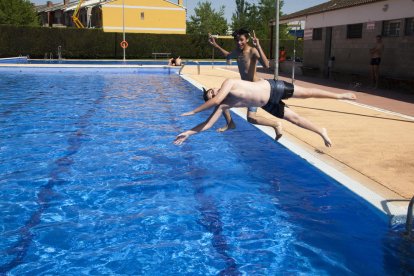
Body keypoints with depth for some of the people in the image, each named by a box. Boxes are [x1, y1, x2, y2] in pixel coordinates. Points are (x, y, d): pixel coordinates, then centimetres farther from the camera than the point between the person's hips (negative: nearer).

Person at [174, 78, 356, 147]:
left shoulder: (228, 83, -24)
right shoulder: (223, 106, -8)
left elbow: (217, 99, -38)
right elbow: (208, 124, -8)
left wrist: (193, 111, -30)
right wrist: (189, 133, -15)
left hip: (272, 88, -5)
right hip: (267, 105, 5)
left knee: (306, 93, 6)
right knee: (293, 118, 11)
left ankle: (338, 96, 23)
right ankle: (321, 132, 27)